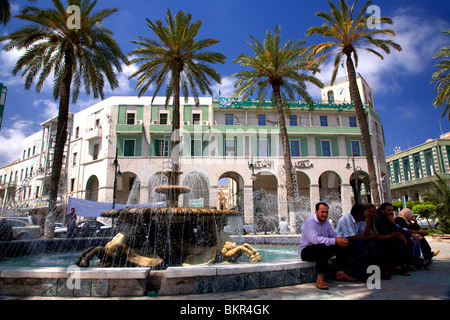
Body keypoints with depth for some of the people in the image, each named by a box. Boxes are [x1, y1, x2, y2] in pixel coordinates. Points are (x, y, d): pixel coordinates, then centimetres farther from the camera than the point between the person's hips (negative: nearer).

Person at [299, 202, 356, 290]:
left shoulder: (326, 222, 11)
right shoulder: (309, 223, -18)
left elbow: (333, 234, 8)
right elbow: (315, 239, -31)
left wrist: (341, 239, -17)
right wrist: (335, 241, -34)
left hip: (322, 250, 8)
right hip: (306, 251, -8)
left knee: (341, 245, -5)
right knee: (321, 247, -38)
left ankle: (340, 273, -4)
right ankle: (320, 279, -36)